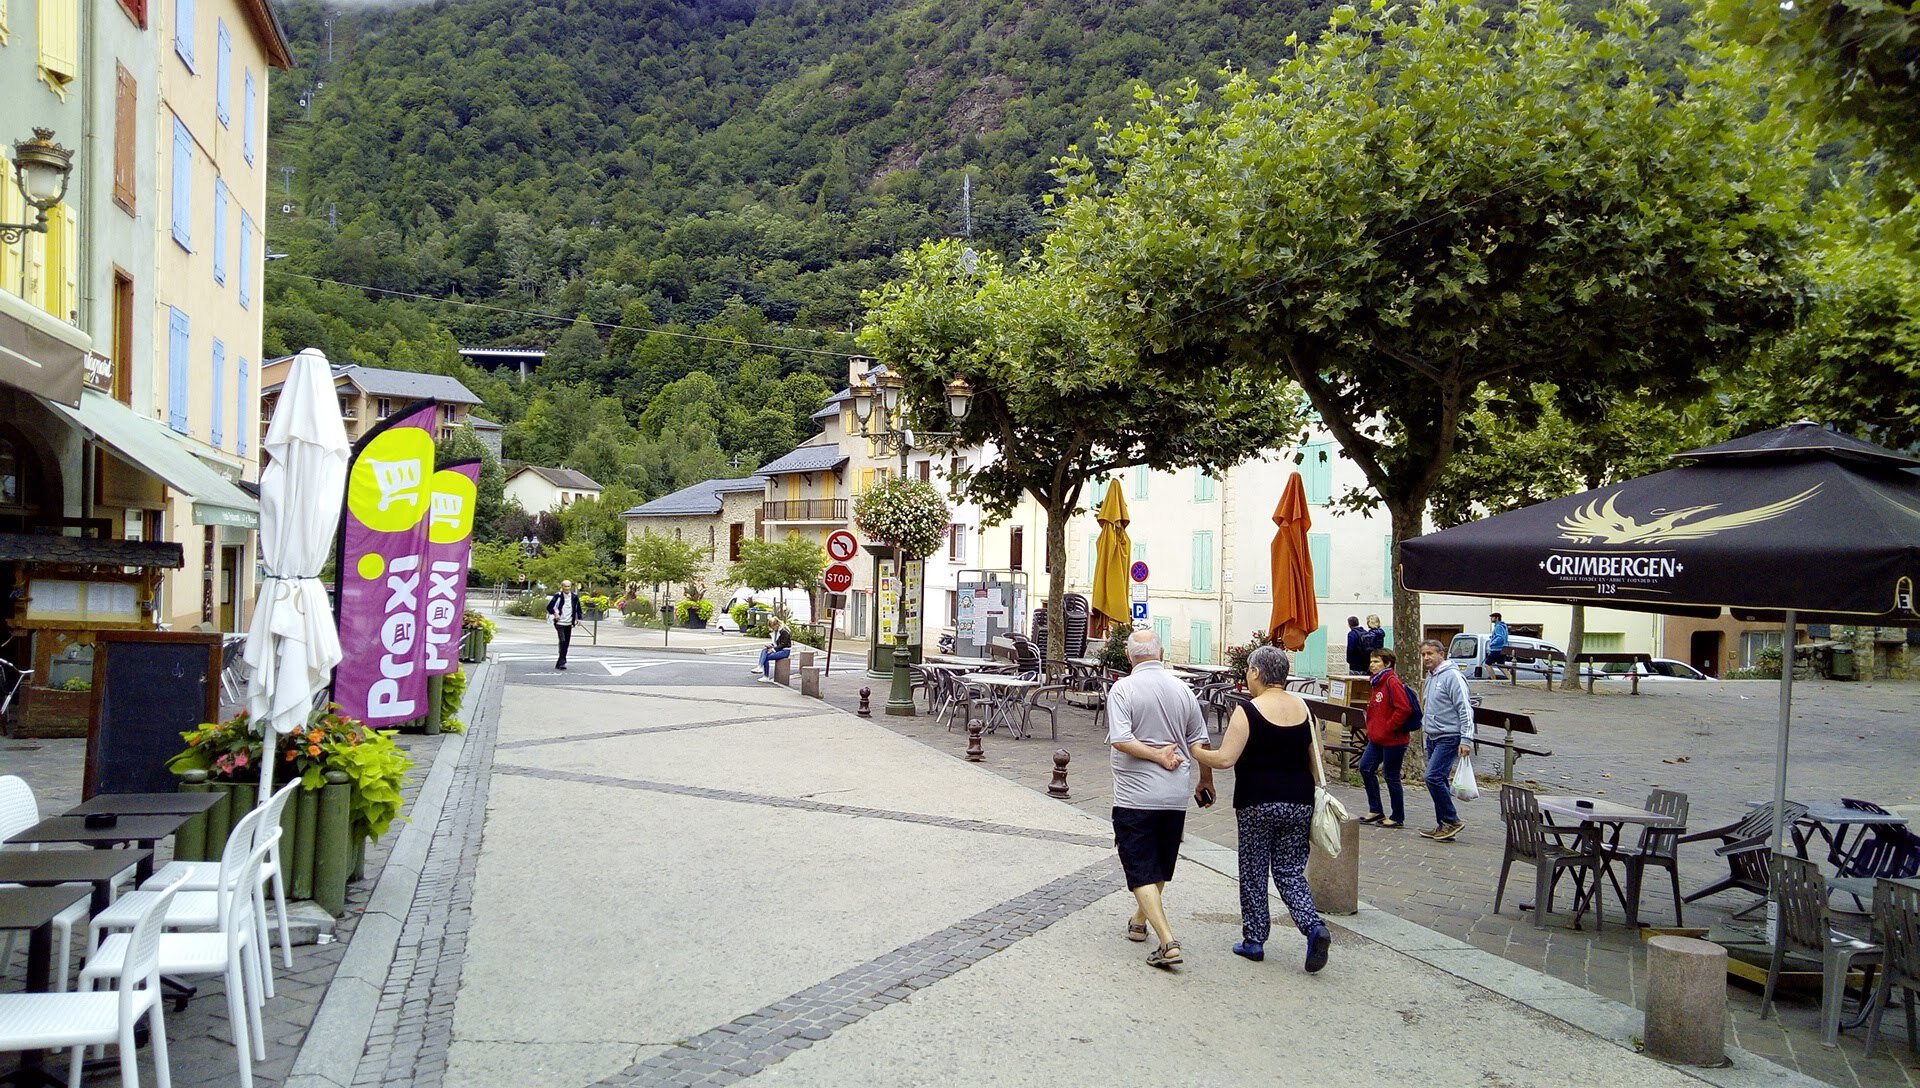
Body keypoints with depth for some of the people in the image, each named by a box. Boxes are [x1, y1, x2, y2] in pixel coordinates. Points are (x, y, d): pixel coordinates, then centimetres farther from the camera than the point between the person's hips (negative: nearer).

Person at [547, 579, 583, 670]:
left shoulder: (575, 597, 2)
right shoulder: (558, 596, -7)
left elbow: (578, 608, 15)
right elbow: (549, 607, -2)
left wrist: (578, 618, 8)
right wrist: (555, 614, -12)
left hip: (569, 624, 4)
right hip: (559, 623, -4)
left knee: (566, 643, 6)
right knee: (562, 641, -18)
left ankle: (559, 663, 16)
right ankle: (562, 662, -14)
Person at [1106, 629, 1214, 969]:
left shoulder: (1123, 689, -10)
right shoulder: (1182, 690, 2)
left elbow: (1120, 739, -23)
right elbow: (1200, 743, 7)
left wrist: (1158, 756, -12)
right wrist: (1206, 781, 21)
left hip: (1135, 796, -5)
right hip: (1176, 794, 5)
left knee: (1141, 870, 0)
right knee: (1161, 865, 22)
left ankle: (1168, 942, -11)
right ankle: (1139, 921, 41)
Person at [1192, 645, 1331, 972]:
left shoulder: (1249, 711, -12)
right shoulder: (1303, 708, 5)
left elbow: (1225, 759, -18)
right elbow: (1315, 761, 10)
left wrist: (1193, 751, -2)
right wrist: (1312, 798, 20)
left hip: (1257, 804, -4)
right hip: (1299, 803, 5)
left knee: (1253, 872, 10)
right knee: (1290, 872, 12)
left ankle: (1254, 940, 17)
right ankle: (1314, 927, -9)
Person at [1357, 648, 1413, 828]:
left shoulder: (1392, 682, -18)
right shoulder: (1378, 683, 13)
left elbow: (1404, 709, -25)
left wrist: (1387, 728, -19)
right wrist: (1372, 728, 13)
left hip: (1393, 740, -10)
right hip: (1377, 739, 10)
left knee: (1392, 777, 1)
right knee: (1365, 768, 9)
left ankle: (1398, 818, 14)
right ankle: (1375, 810, 19)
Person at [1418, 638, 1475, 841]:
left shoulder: (1452, 676, -13)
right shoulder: (1431, 678, 16)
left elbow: (1465, 709, -17)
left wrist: (1466, 739, -22)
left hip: (1449, 738, -9)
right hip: (1433, 738, 9)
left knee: (1433, 777, -17)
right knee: (1439, 780, 10)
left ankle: (1452, 820, -6)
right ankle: (1443, 826, 16)